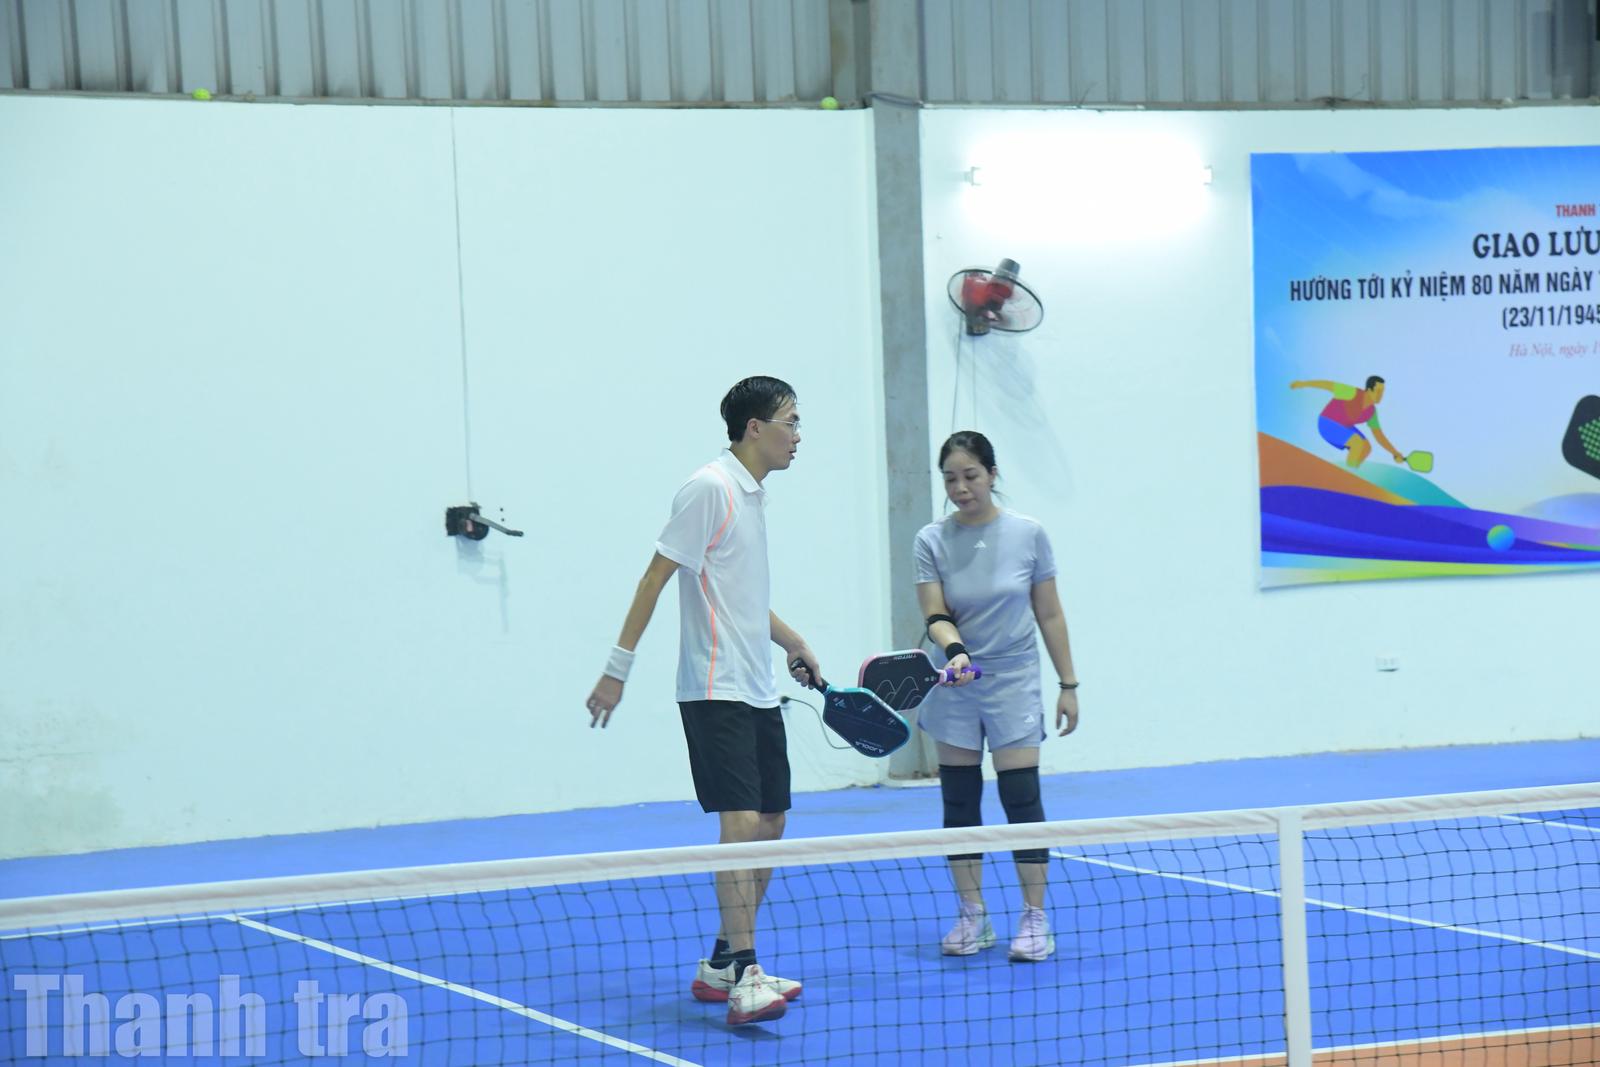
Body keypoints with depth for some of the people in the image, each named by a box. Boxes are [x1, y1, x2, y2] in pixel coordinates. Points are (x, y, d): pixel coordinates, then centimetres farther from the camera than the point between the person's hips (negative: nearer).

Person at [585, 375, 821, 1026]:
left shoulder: (751, 494, 16)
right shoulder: (710, 489, -11)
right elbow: (656, 576, -14)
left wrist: (793, 643, 26)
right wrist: (618, 668, -17)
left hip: (758, 691, 10)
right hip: (716, 691, -10)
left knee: (769, 824, 10)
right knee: (741, 822, -16)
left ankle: (723, 965, 19)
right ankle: (743, 979, -19)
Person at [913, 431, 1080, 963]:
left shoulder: (1027, 534, -3)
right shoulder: (932, 540, -3)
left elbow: (1049, 614, 2)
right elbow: (935, 614, -9)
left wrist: (1068, 684, 1)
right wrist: (955, 649, -30)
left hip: (1014, 680, -2)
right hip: (955, 684, 2)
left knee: (1021, 797, -6)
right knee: (959, 800, 4)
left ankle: (1035, 919, 1)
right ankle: (972, 916, 13)